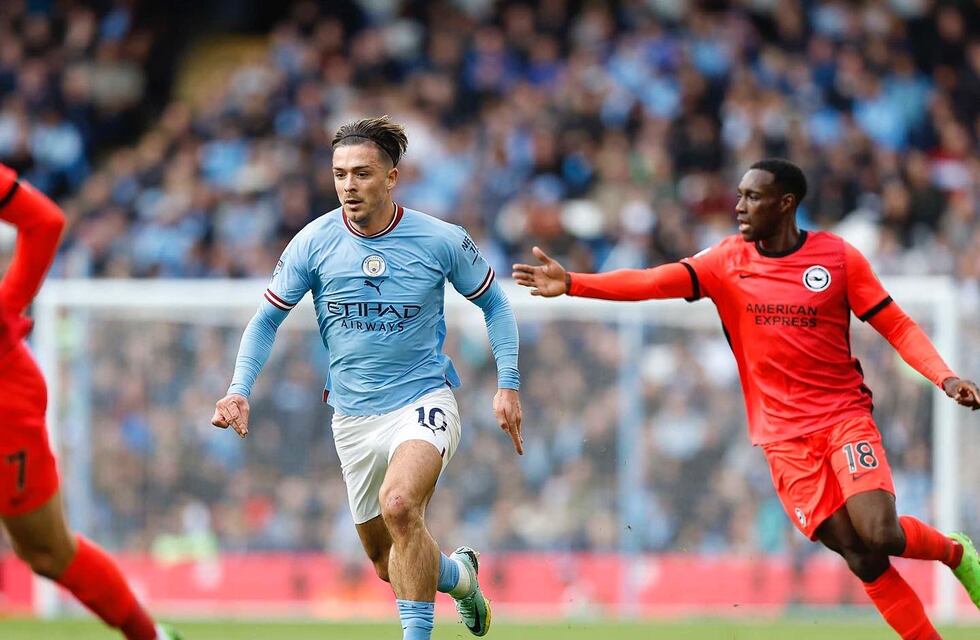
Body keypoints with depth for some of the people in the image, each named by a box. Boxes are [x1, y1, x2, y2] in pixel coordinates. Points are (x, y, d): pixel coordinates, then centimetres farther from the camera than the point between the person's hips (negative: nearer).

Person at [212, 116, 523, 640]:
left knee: (398, 503, -33)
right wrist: (239, 390, -11)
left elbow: (493, 303, 6)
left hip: (424, 400, -3)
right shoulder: (314, 243, -7)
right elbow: (267, 319, 3)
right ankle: (458, 573, 42)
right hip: (354, 416, 4)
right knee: (389, 566, 9)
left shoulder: (442, 241, -9)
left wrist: (507, 386, -1)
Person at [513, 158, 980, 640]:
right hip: (784, 434, 1)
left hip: (844, 414, -1)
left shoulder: (838, 256, -3)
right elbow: (654, 282, -13)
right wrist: (572, 284, -26)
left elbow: (897, 326, 1)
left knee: (881, 536, -19)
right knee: (860, 556, -8)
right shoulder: (728, 262, -1)